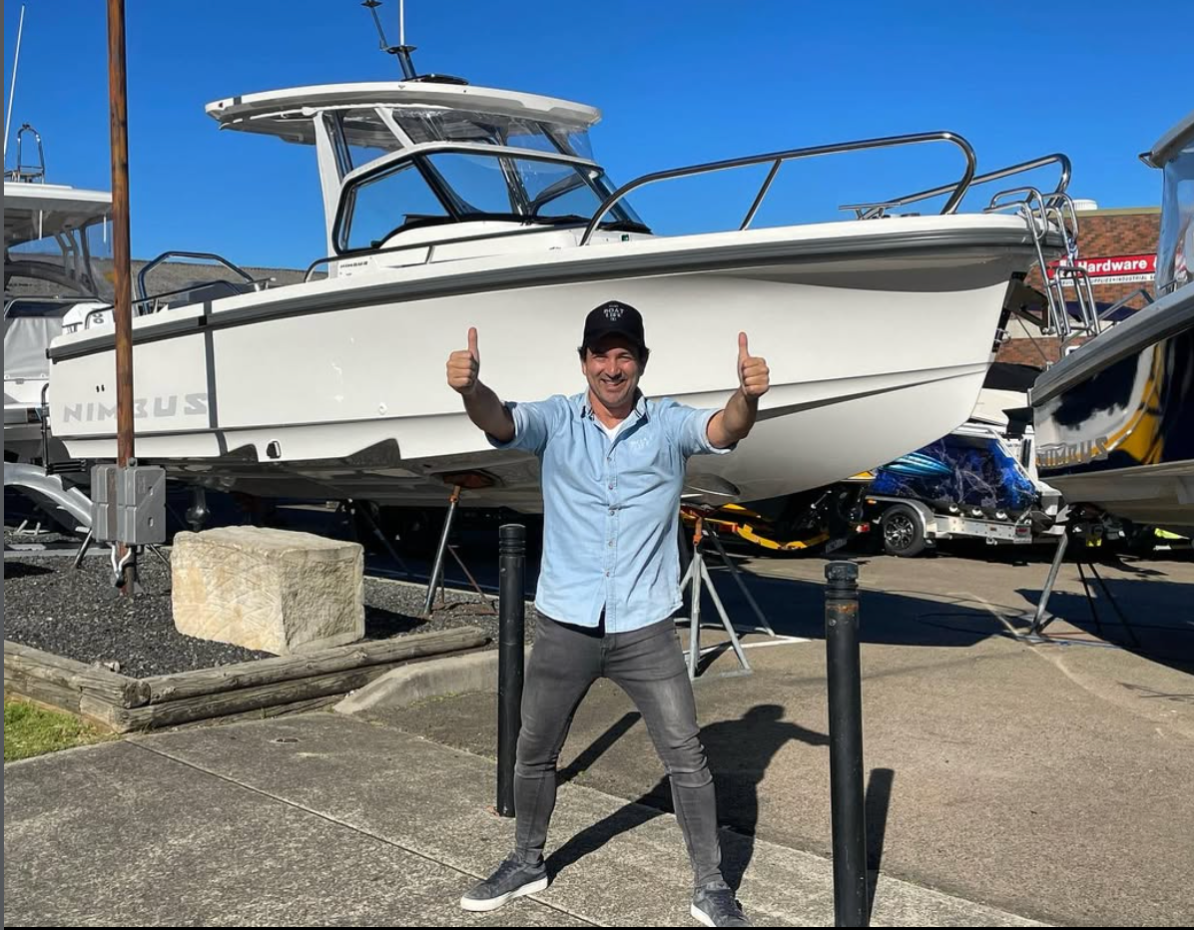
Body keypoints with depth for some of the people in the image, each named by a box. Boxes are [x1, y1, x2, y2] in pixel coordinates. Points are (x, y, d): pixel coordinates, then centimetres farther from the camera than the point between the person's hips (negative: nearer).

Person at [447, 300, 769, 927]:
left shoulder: (670, 424, -3)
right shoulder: (556, 421, -2)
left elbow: (725, 429, -22)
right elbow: (498, 420, -20)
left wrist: (747, 395, -46)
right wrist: (469, 388, -45)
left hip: (646, 628, -1)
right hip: (564, 624, 1)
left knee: (686, 758, 3)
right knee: (533, 753, 15)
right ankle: (527, 863, 38)